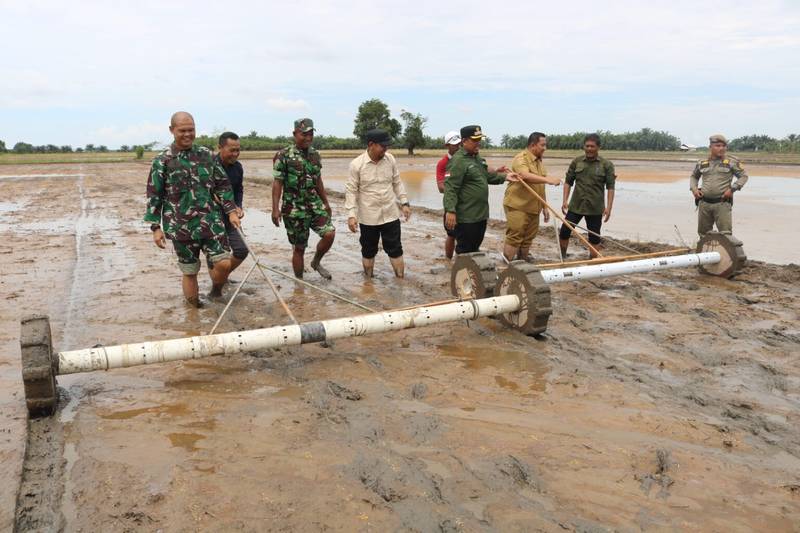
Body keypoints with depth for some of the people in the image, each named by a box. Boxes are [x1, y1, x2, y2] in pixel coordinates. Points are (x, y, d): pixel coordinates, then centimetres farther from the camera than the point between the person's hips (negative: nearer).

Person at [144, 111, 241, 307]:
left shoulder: (206, 155, 6)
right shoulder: (162, 161, -3)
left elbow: (222, 185, 11)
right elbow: (154, 196, -1)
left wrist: (231, 211, 4)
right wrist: (156, 228, -4)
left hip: (210, 220, 2)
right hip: (181, 226, -2)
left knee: (223, 263, -7)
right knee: (190, 271, 6)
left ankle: (216, 292, 24)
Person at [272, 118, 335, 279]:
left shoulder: (315, 155, 8)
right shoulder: (283, 156, -9)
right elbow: (277, 183, -10)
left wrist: (326, 202, 19)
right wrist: (275, 209, -16)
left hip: (315, 204, 5)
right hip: (294, 208, -5)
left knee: (329, 234, -13)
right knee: (299, 247, 2)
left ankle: (316, 263, 16)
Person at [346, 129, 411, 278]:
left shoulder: (390, 159, -2)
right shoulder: (356, 164, -12)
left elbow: (397, 183, 9)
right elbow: (351, 191, -9)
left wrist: (404, 203, 4)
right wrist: (351, 215, -14)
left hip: (390, 214, 2)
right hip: (368, 217, -2)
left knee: (395, 249, 8)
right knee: (368, 251, 13)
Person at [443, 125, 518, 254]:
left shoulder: (477, 158, 14)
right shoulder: (458, 160, -16)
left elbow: (486, 176, 25)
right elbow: (450, 188, -23)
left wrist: (504, 176, 10)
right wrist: (450, 211, -31)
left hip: (481, 214, 9)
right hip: (466, 217, -9)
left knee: (475, 249, 19)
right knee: (465, 252, 1)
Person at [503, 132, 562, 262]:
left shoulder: (539, 161, 15)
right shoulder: (521, 158, -12)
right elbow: (525, 176, -33)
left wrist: (544, 207, 19)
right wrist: (548, 179, -41)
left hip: (533, 207, 8)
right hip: (517, 206, -8)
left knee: (528, 239, 11)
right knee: (514, 238, -8)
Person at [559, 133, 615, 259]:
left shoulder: (606, 165, -3)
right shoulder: (576, 162, 4)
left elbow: (610, 187, -5)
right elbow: (568, 182, 7)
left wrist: (608, 207, -13)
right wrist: (565, 201, -2)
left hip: (595, 208, -2)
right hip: (575, 206, 2)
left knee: (594, 238, 5)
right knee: (564, 232, 2)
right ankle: (562, 258, 19)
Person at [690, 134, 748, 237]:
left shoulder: (732, 162, 1)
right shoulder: (702, 163, 10)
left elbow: (744, 176, 4)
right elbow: (694, 176, 25)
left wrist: (732, 189, -9)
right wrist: (694, 188, 7)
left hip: (722, 203, -3)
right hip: (704, 203, 3)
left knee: (725, 234, -8)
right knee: (703, 233, 12)